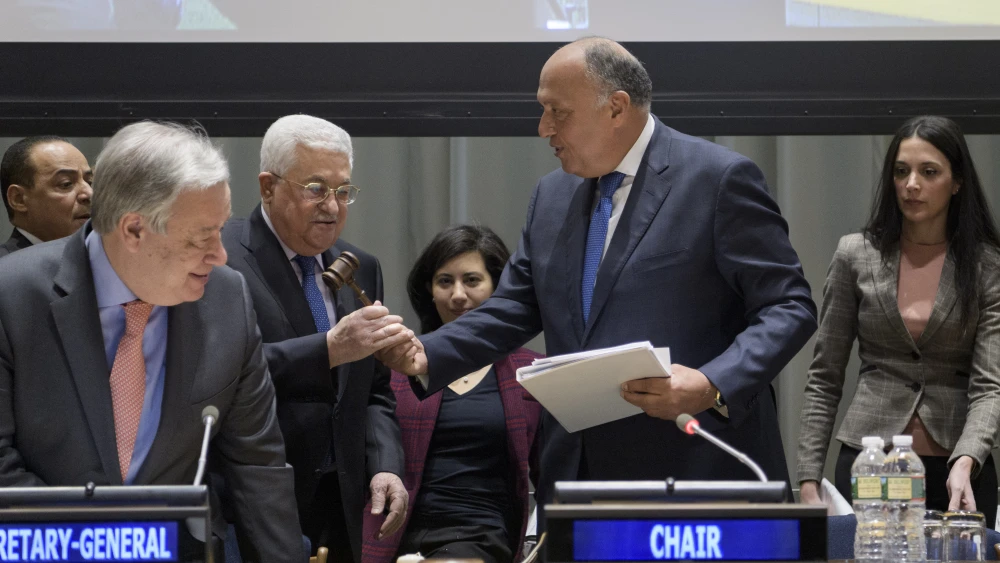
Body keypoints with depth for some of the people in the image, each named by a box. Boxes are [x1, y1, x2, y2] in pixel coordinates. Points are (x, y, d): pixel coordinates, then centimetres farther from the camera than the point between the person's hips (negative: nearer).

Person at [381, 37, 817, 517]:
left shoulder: (718, 178, -7)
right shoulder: (552, 196, 15)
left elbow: (789, 307, -9)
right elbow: (515, 309, 18)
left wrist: (713, 387, -24)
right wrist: (426, 356, 1)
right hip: (579, 477, 6)